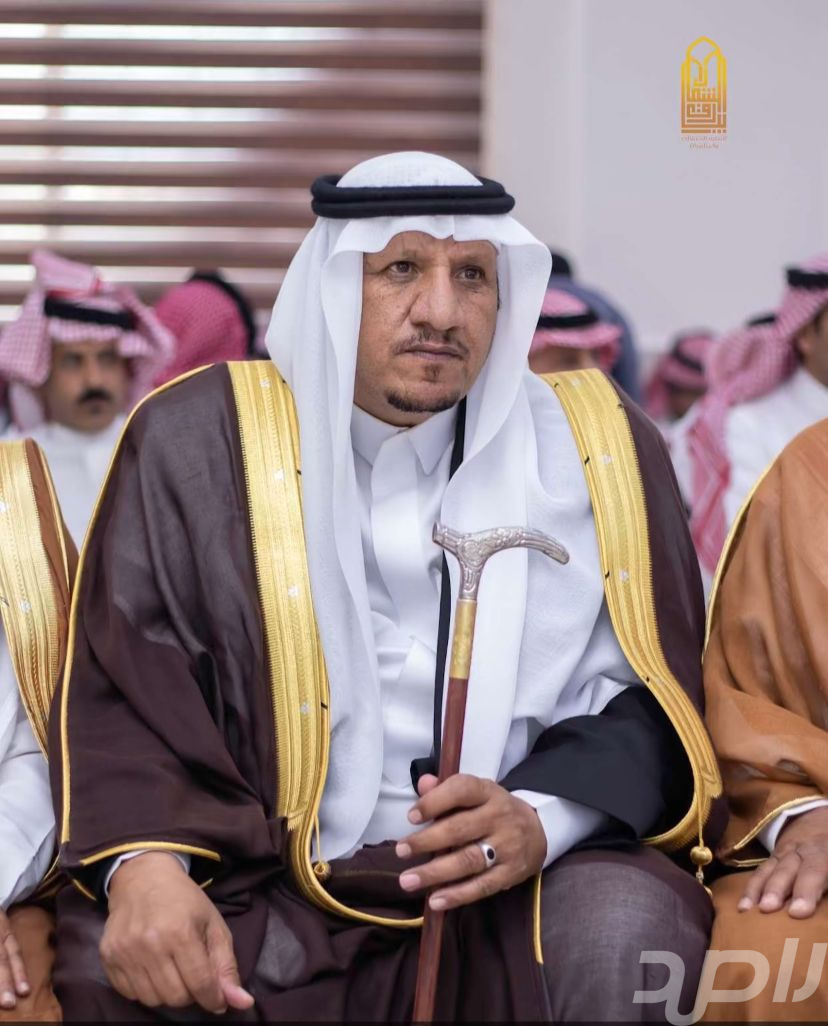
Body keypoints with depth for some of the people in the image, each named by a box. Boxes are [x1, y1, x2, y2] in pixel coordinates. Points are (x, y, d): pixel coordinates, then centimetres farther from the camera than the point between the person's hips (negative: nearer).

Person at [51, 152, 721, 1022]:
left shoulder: (598, 449, 7)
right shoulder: (199, 442, 2)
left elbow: (644, 692, 5)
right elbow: (118, 690, -1)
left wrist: (544, 819, -16)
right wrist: (142, 863, -21)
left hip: (519, 884, 1)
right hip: (260, 870, -1)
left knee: (629, 936, -31)